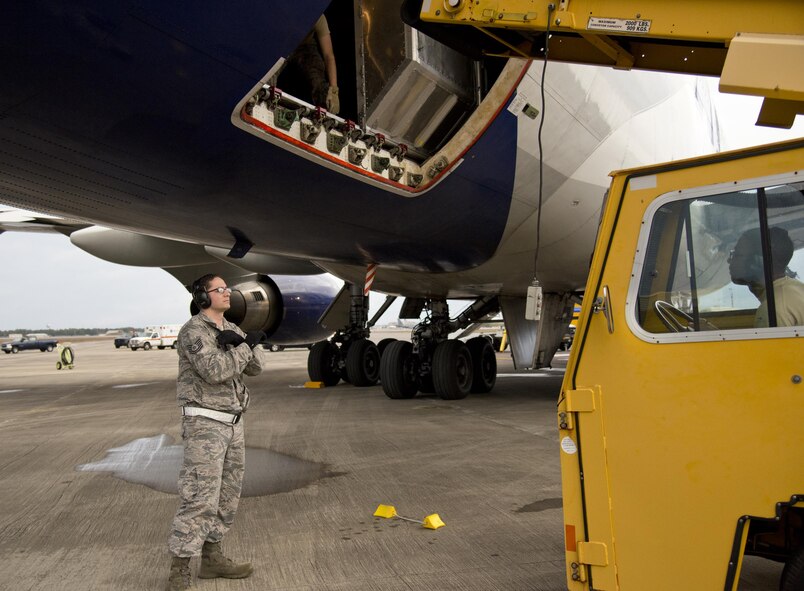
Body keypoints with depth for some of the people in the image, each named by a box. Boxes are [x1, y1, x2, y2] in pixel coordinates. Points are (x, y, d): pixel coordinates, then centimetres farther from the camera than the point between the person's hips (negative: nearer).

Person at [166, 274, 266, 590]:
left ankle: (212, 558, 23)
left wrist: (239, 343, -15)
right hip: (204, 423, -8)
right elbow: (214, 371, -27)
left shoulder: (231, 330, 12)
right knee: (199, 497, -10)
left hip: (231, 422, 8)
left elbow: (255, 366, 3)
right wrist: (247, 344, -16)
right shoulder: (193, 330, -14)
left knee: (226, 494, 12)